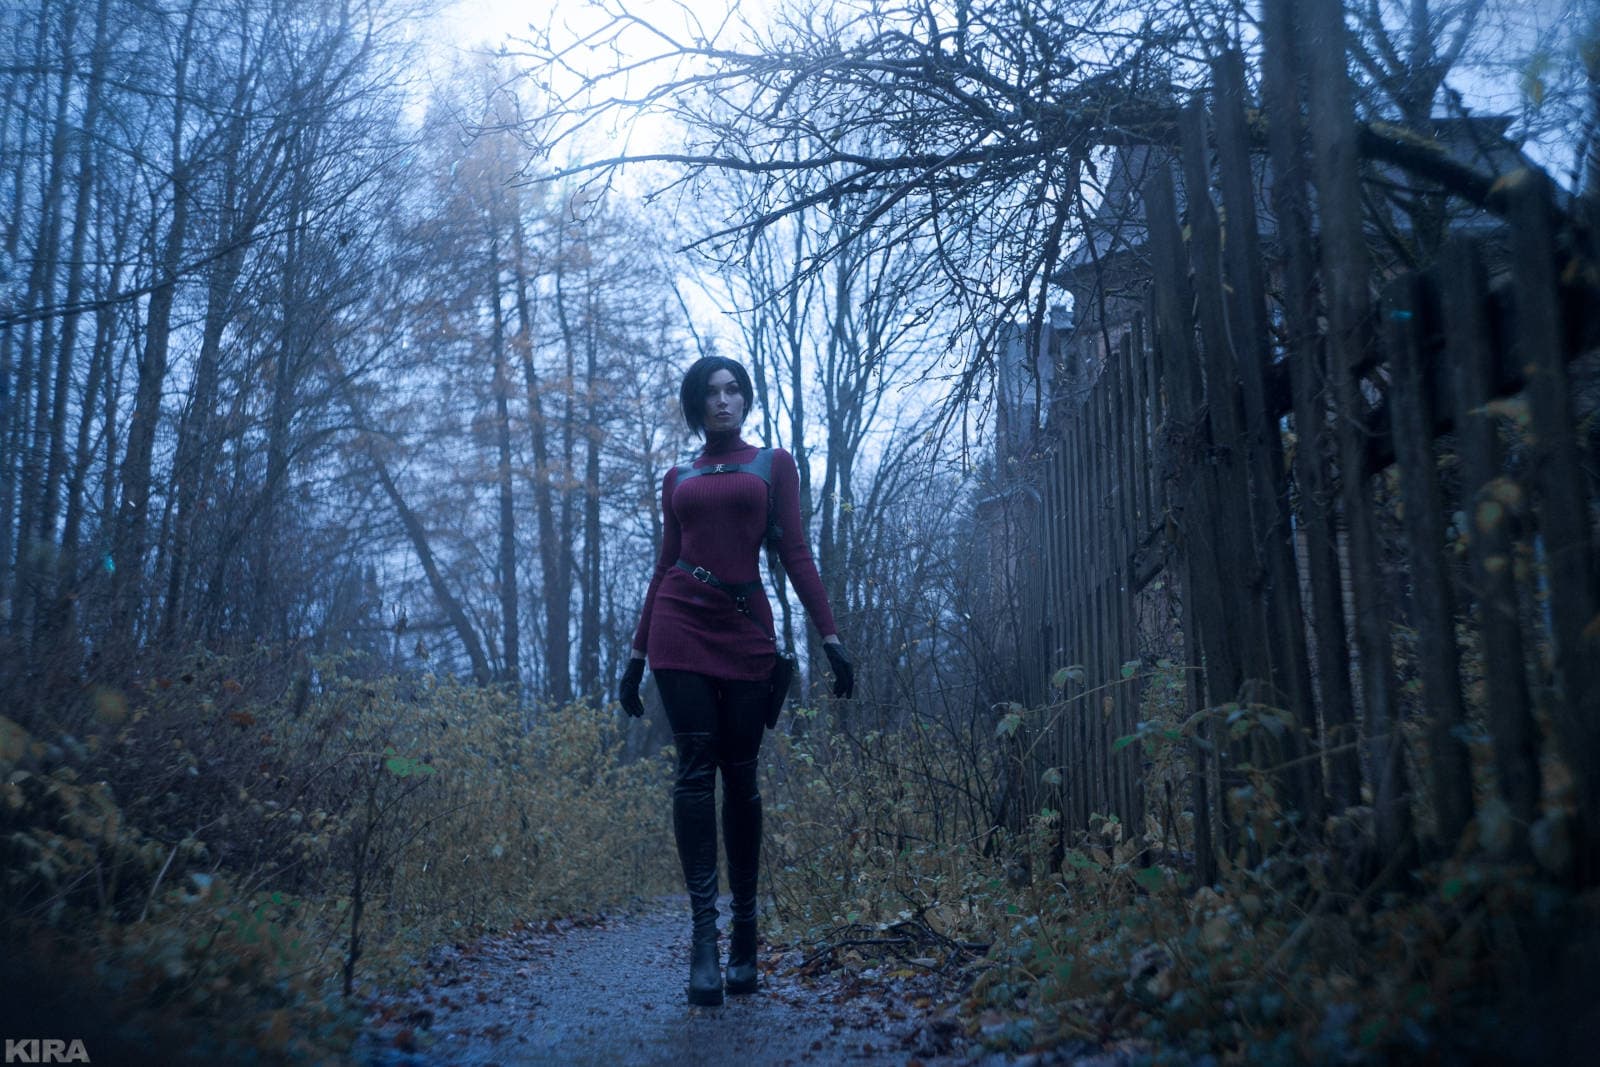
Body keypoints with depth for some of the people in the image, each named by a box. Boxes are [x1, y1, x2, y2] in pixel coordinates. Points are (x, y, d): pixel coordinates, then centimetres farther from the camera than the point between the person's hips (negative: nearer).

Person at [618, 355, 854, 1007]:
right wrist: (637, 654, 13)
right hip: (682, 627, 1)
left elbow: (796, 554, 4)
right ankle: (704, 934, -10)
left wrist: (830, 636, -6)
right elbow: (665, 566, 16)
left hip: (746, 629, -1)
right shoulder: (678, 479, 16)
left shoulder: (774, 464, 11)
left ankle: (745, 933, 10)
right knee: (696, 770, -9)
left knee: (740, 777, 1)